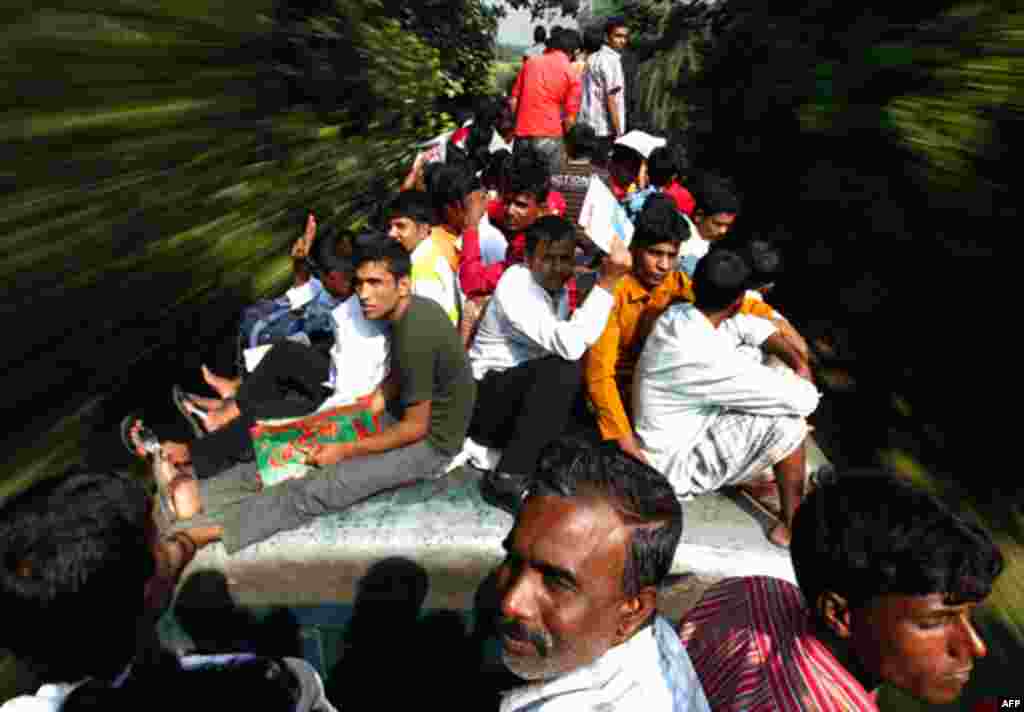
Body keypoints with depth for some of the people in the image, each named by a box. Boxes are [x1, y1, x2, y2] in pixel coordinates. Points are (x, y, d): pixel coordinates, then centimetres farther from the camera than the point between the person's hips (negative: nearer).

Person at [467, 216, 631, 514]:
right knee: (564, 368, -31)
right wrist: (607, 281, -32)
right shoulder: (513, 286, -20)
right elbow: (570, 345, -32)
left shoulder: (558, 290, 7)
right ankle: (508, 479, -29)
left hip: (534, 396, 8)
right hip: (487, 398, -8)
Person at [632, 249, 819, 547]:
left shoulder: (675, 315, -9)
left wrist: (797, 360, 5)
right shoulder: (707, 358, -33)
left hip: (669, 437, 8)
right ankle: (793, 525, 6)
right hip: (672, 467, -8)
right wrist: (804, 379, -3)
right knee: (788, 421, -15)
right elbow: (805, 399, -24)